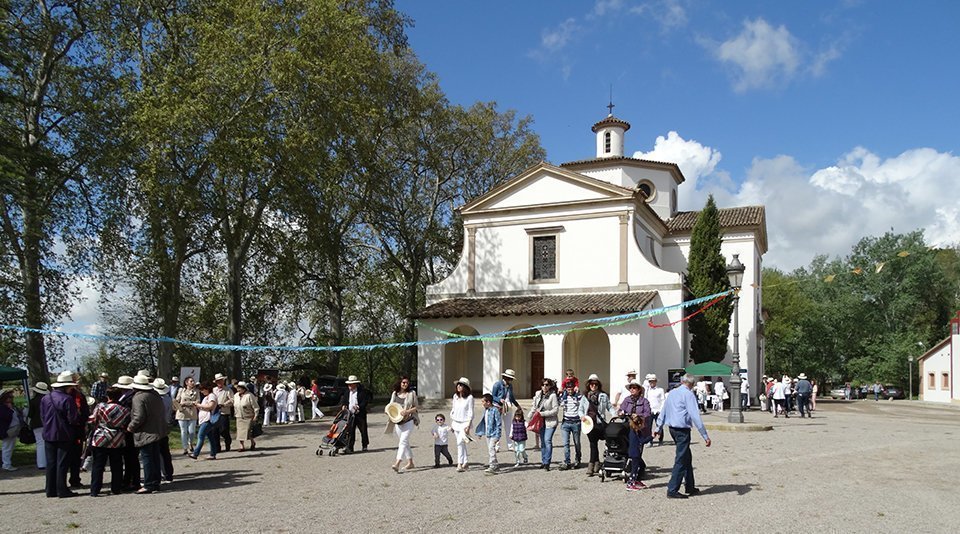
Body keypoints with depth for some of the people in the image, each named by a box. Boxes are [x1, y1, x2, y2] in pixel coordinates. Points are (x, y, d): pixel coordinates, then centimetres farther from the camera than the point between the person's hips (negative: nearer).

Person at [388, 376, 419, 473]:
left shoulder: (411, 394, 1)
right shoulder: (394, 394, 10)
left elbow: (415, 407, 0)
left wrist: (406, 411, -17)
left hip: (408, 421, -5)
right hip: (397, 421, 5)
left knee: (403, 441, -16)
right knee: (405, 443, 13)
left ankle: (397, 464, -25)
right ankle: (410, 462, 24)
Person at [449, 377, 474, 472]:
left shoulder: (469, 397, -11)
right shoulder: (455, 396, 6)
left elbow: (471, 413, -11)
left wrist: (468, 426, -16)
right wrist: (451, 424, 12)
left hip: (465, 422, -6)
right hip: (456, 423, 6)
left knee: (460, 443, -16)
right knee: (462, 443, 12)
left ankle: (460, 464, -14)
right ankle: (465, 463, 21)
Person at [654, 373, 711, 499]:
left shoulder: (672, 393, 13)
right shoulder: (688, 395, -12)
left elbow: (663, 412, 21)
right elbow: (695, 416, -18)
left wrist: (659, 428, 32)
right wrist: (705, 436, -18)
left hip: (672, 428, 8)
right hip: (682, 430, -8)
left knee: (687, 457, 19)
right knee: (681, 460, -3)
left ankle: (690, 487, 25)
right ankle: (672, 490, -3)